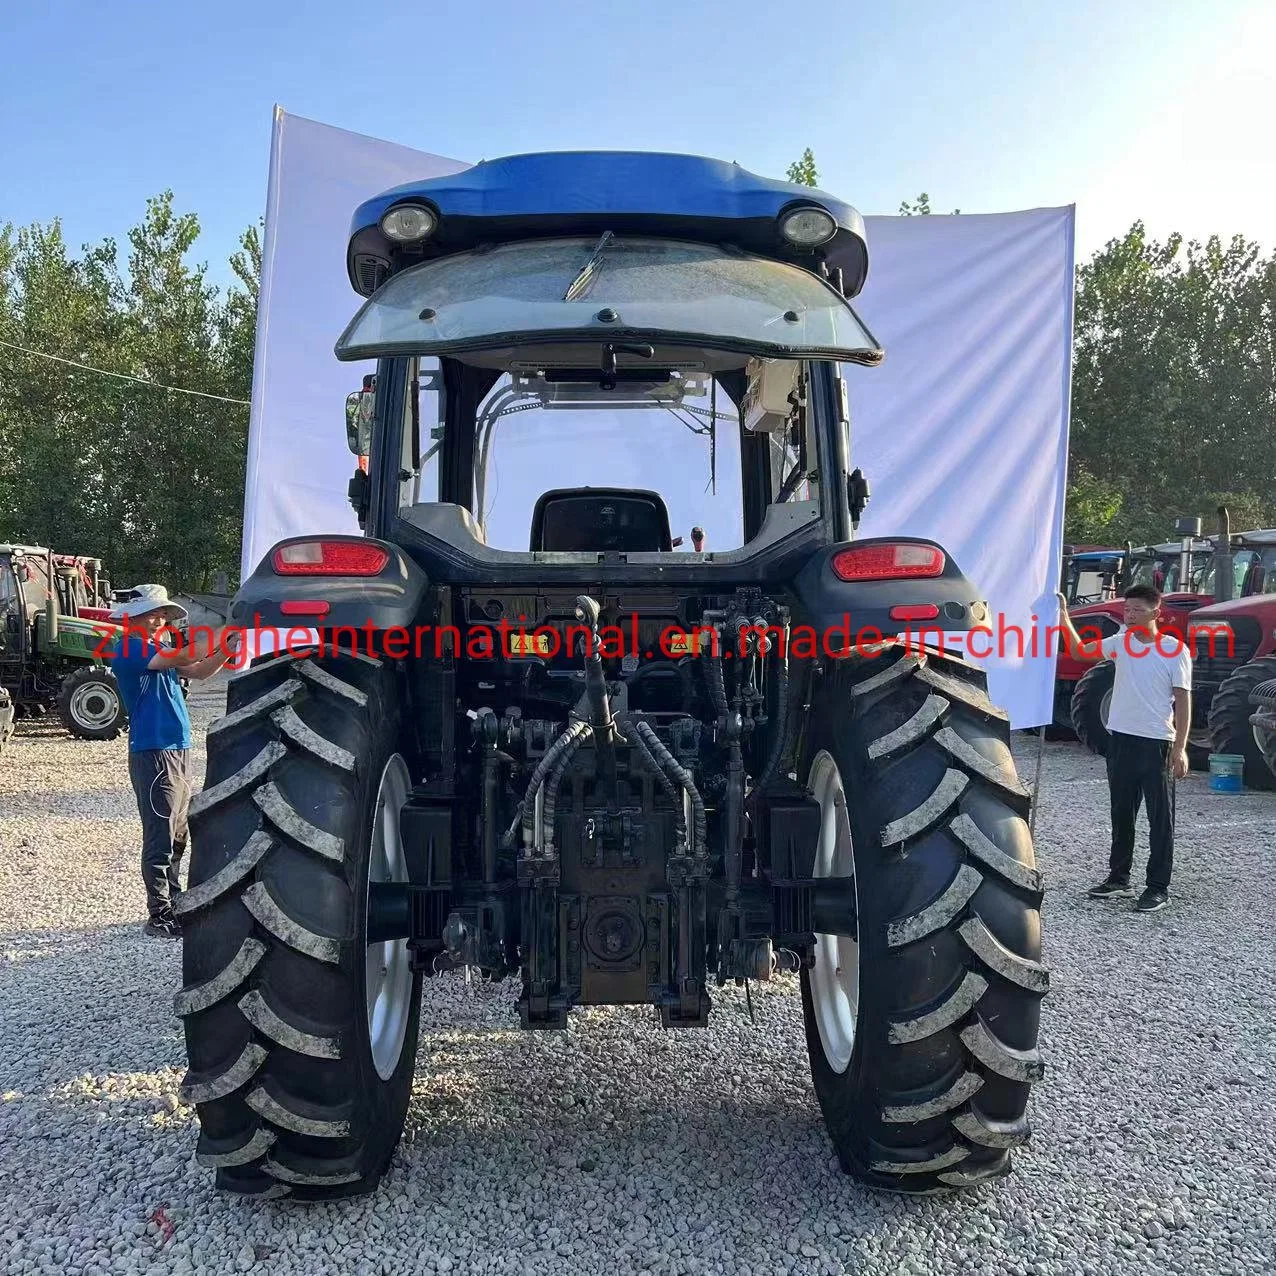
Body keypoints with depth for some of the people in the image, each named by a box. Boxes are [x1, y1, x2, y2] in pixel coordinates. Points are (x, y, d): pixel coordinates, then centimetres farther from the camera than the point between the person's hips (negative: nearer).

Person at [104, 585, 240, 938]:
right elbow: (180, 658, -21)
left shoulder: (160, 647, 16)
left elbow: (199, 671, 14)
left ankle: (173, 903, 24)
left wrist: (228, 649, -2)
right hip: (153, 754, -9)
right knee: (160, 841, -5)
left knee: (177, 839, 15)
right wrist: (221, 638, -15)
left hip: (179, 751, 9)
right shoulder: (127, 650, -10)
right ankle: (159, 916, 1)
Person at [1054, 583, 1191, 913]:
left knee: (1160, 818, 2)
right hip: (1121, 739, 5)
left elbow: (1183, 701, -7)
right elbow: (1079, 652, 5)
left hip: (1157, 744, -5)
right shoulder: (1120, 642, 6)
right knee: (1121, 813, 15)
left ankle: (1158, 888, 8)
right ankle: (1118, 876, 26)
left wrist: (1180, 748, -12)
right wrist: (1064, 617, -7)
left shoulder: (1175, 649, -8)